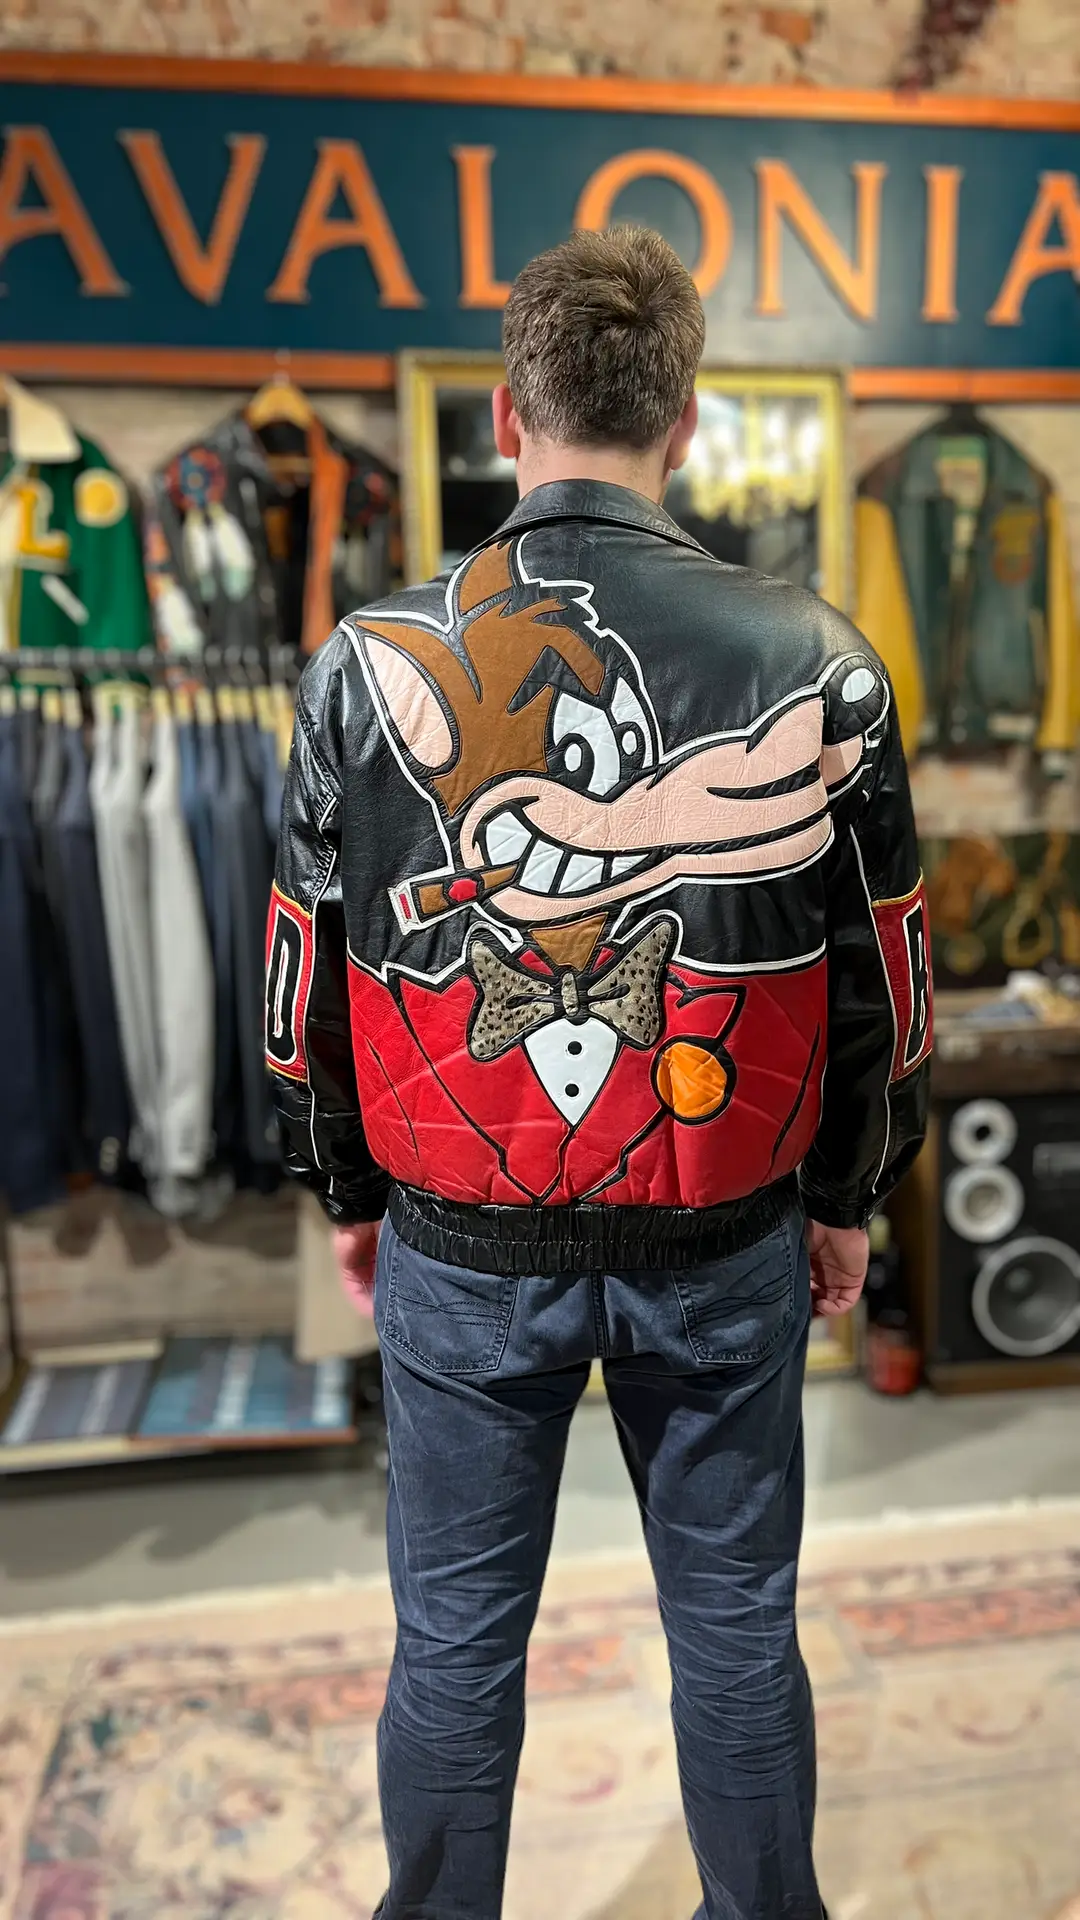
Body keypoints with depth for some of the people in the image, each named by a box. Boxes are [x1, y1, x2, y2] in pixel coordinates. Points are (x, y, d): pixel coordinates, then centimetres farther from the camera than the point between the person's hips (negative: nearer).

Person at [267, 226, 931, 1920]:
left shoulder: (370, 665, -8)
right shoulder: (815, 664, -7)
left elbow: (308, 984, -1)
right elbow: (881, 978, -1)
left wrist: (352, 1192, 13)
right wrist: (844, 1197, 13)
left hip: (459, 1251, 0)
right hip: (725, 1250, 1)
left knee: (455, 1639, 19)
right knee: (736, 1626, 20)